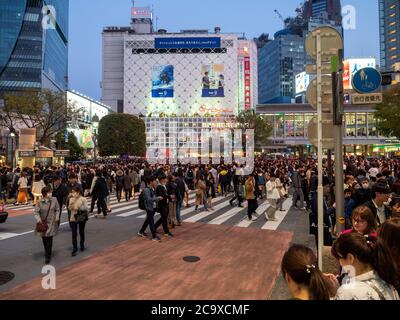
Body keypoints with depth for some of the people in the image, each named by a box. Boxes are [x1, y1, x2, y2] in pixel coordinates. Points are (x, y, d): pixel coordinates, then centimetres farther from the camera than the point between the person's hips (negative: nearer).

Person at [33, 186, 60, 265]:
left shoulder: (54, 200, -7)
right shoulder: (39, 202, -10)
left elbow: (57, 210, 4)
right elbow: (36, 212, -7)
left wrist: (57, 217, -6)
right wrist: (38, 220, -19)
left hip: (51, 223, -1)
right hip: (43, 223, 1)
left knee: (49, 239, -5)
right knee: (44, 239, 13)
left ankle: (48, 256, 5)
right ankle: (47, 252, 37)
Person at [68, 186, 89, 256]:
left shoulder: (83, 199, -10)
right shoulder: (71, 199, 2)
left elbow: (86, 208, -12)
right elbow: (69, 208, 0)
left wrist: (78, 208, -21)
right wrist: (71, 204, -18)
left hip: (81, 218, -2)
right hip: (73, 218, 2)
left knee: (81, 232, 13)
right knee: (74, 234, -2)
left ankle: (82, 245, 34)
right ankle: (74, 249, 7)